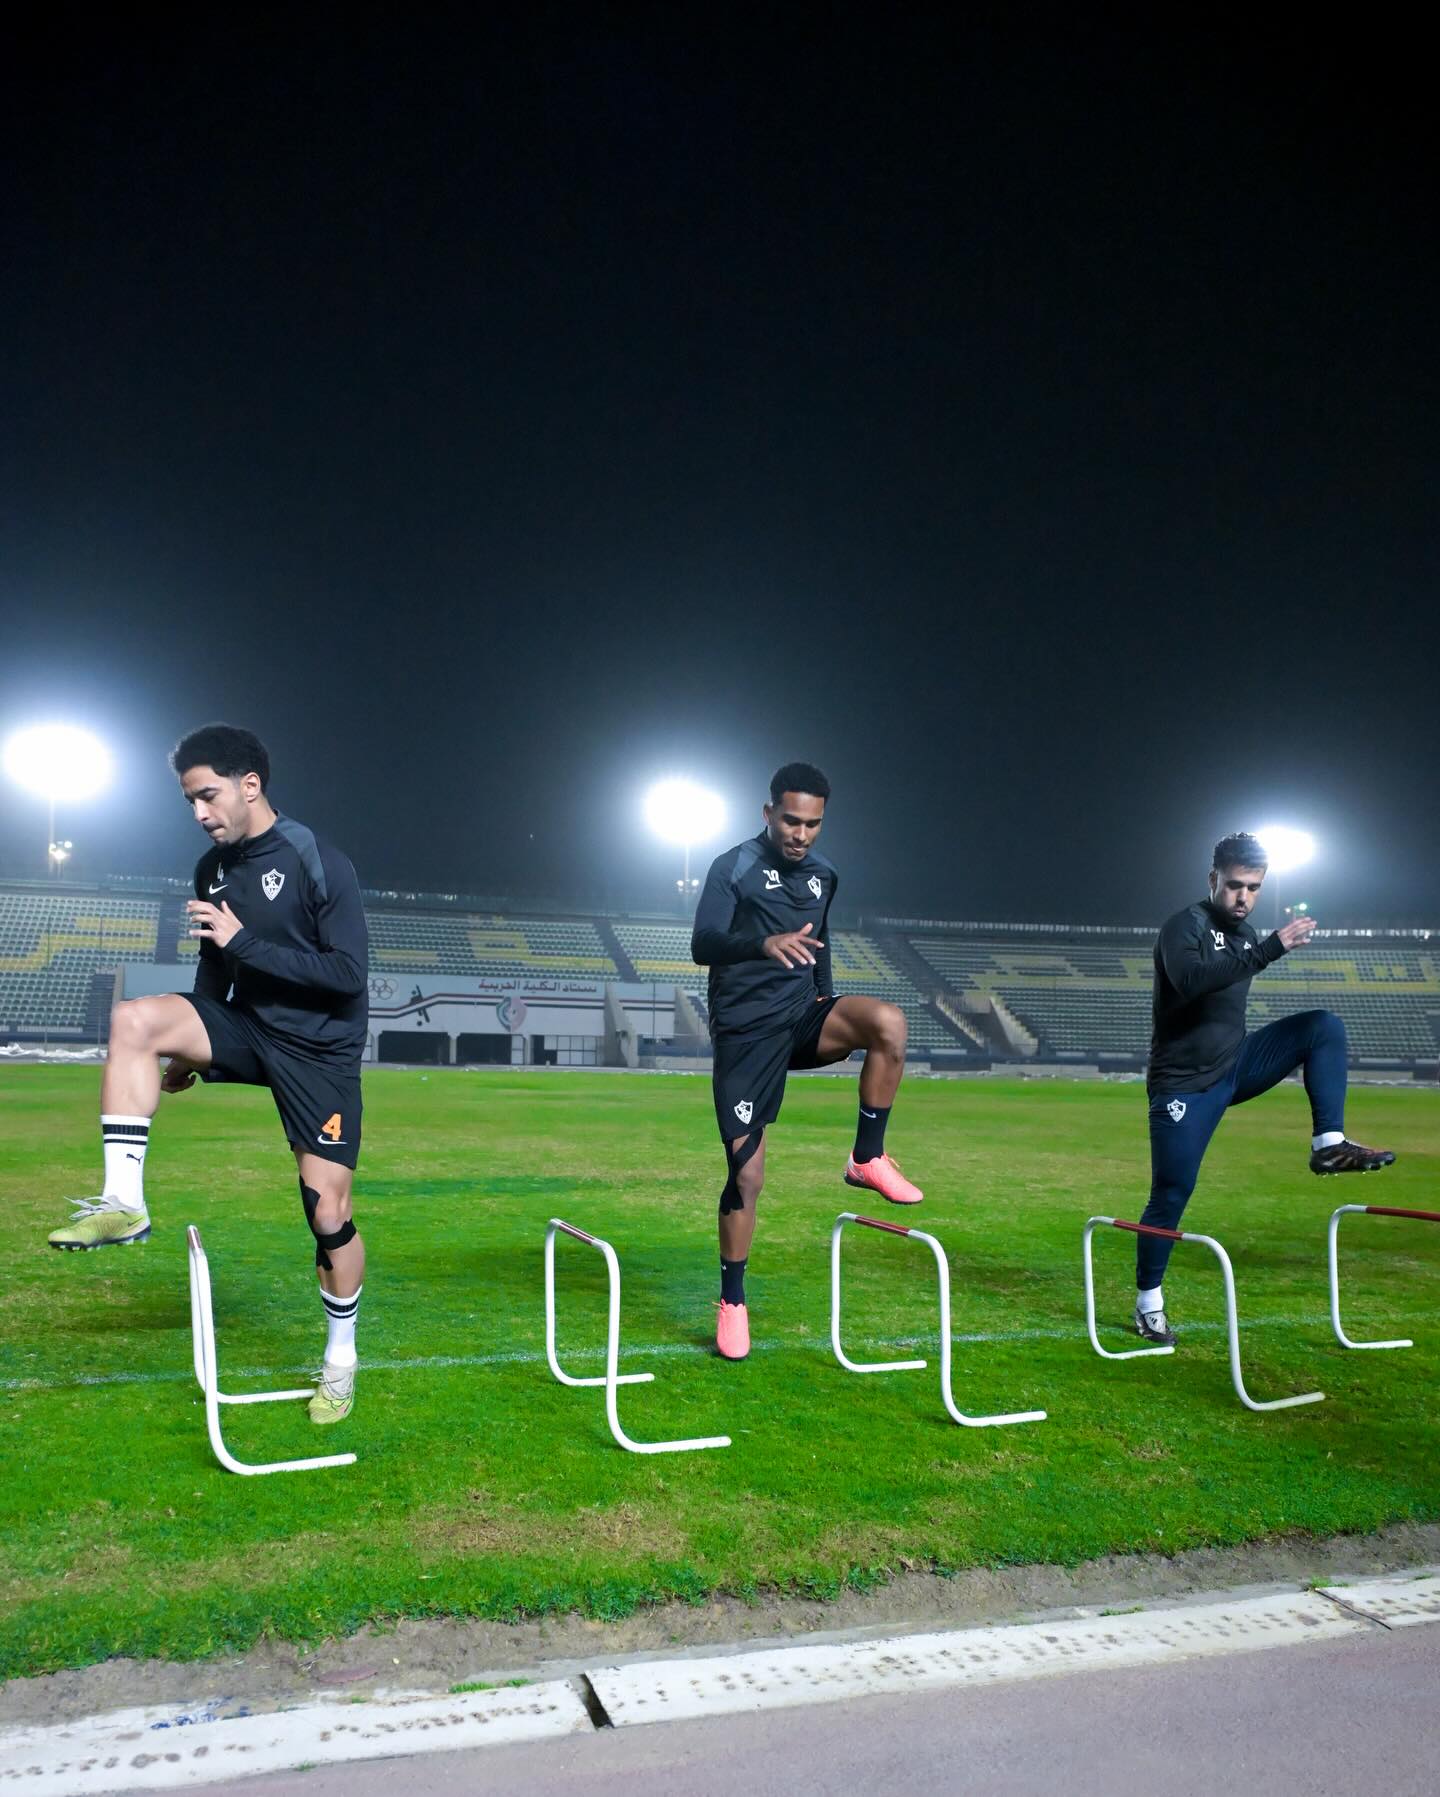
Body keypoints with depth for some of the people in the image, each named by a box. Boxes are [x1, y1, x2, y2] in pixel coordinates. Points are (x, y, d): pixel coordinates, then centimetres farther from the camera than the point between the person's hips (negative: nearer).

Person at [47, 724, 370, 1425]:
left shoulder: (321, 866, -17)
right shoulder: (212, 869, 3)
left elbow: (350, 974, -23)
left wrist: (245, 942, -26)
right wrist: (188, 1053, 23)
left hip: (319, 1050, -5)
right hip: (248, 1028, 5)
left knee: (328, 1215, -4)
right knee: (134, 1019, -23)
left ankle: (340, 1362, 19)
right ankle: (123, 1203, -19)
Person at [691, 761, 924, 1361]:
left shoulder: (822, 874, 13)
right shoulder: (733, 867, -5)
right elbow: (702, 944, -19)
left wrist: (827, 1001, 15)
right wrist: (764, 942, -37)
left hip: (803, 1018, 4)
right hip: (746, 1030, -4)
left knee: (887, 1021, -27)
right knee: (747, 1169, -5)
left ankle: (868, 1160, -12)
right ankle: (732, 1303, 13)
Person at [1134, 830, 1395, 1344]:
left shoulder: (1245, 931, 7)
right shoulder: (1186, 925, -16)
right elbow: (1191, 979, -38)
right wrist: (1268, 948, -43)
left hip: (1235, 1065, 7)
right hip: (1186, 1084, -7)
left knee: (1325, 1026, -6)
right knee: (1171, 1194, -5)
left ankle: (1328, 1143, -10)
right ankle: (1148, 1303, 11)